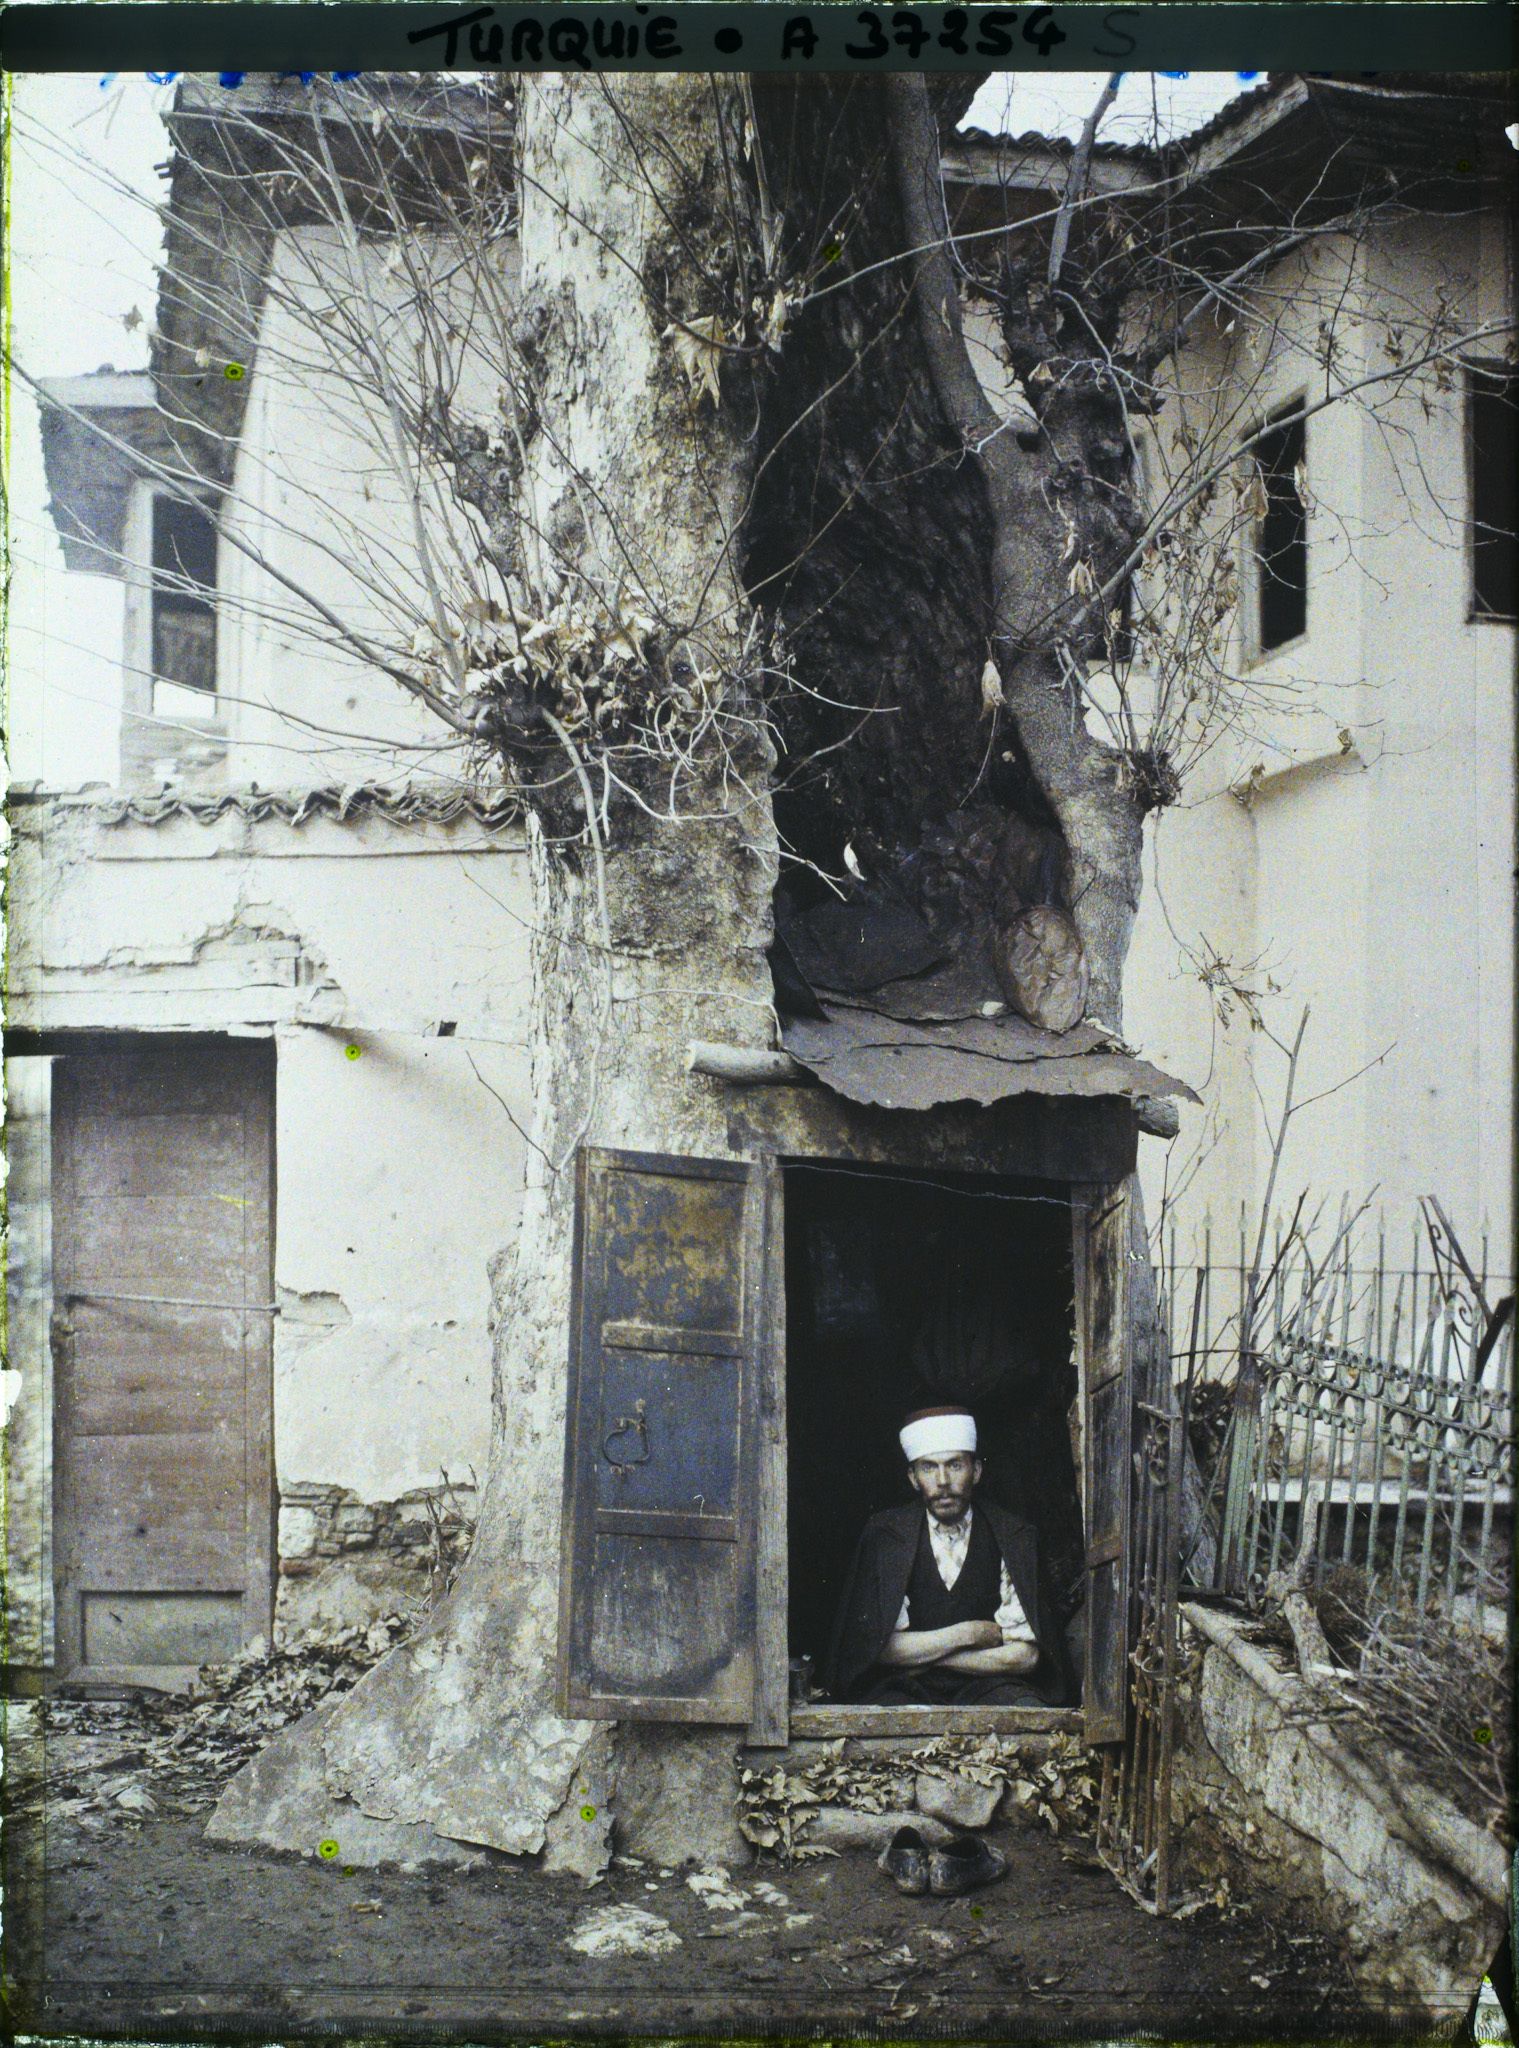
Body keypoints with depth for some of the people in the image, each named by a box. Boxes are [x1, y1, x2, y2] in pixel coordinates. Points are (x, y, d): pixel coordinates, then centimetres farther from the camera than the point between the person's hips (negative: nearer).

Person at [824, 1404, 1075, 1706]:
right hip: (906, 1690, -1)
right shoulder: (886, 1533, -2)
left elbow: (1025, 1654, -7)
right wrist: (971, 1633, -9)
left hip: (987, 1685, 2)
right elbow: (881, 1647, -9)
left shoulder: (1012, 1535, 0)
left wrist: (920, 1654, -9)